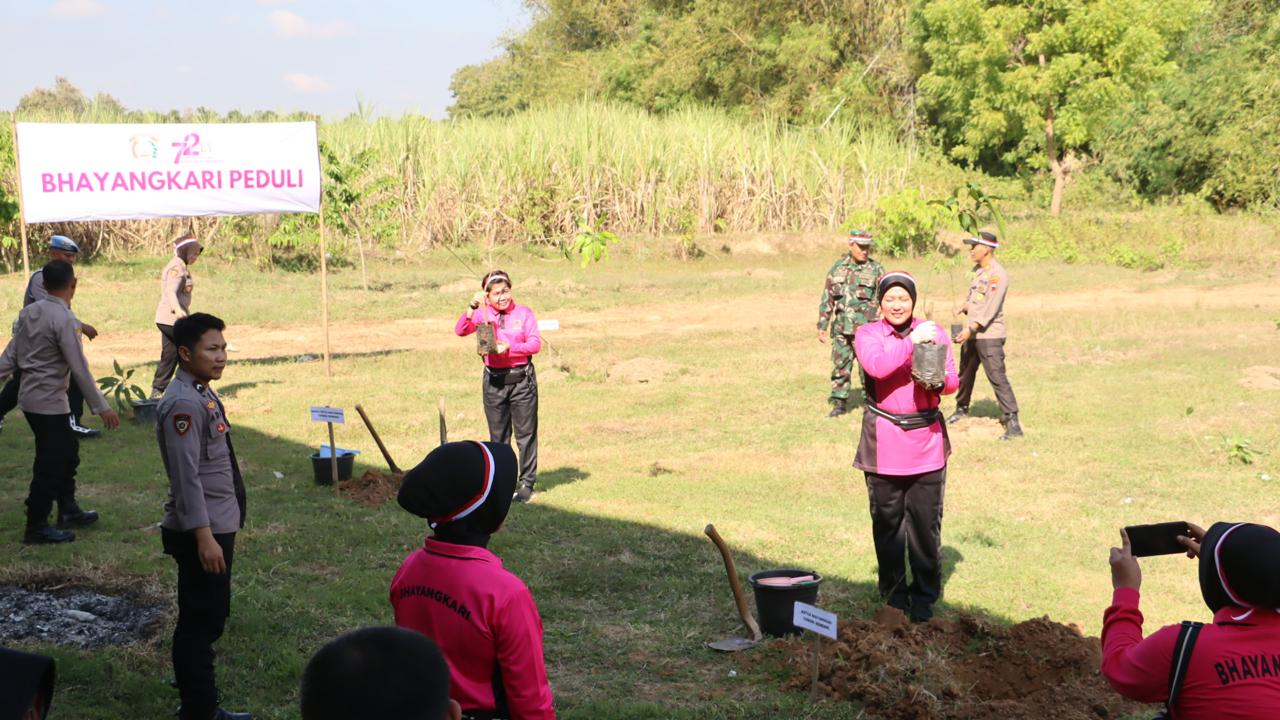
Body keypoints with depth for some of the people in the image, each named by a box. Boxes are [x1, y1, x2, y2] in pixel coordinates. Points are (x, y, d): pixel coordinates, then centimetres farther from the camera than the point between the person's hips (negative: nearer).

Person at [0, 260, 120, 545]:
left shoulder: (29, 312, 4)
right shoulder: (64, 320, -20)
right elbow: (79, 369, -20)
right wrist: (101, 406, -17)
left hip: (30, 397, 9)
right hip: (50, 402, -9)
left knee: (67, 451, 21)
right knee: (50, 465, 0)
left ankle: (68, 510, 32)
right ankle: (36, 528, 6)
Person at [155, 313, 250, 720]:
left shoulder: (203, 395, 12)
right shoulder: (183, 404, -19)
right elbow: (186, 476, -23)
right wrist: (204, 537, -24)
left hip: (219, 527, 10)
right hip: (202, 532, -10)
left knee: (209, 619, 17)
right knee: (199, 622, -2)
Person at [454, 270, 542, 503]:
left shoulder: (523, 313, 1)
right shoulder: (483, 315, 3)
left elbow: (535, 344, -8)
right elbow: (460, 330, -12)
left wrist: (510, 348, -21)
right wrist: (472, 308, -24)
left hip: (522, 380, -1)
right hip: (494, 381, 2)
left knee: (526, 433, 1)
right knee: (498, 436, 9)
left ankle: (527, 484, 8)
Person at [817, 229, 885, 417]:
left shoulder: (876, 270, -1)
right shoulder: (837, 268, 7)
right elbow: (827, 299, 12)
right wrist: (822, 326, 10)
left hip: (866, 329, -3)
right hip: (841, 328, 3)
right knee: (840, 366, 8)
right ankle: (840, 403, 18)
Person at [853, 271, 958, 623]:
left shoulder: (933, 333, 6)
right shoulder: (867, 335, 0)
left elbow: (953, 381, 5)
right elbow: (877, 366, -21)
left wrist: (938, 380, -17)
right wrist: (912, 342, -25)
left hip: (927, 440, 1)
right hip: (884, 445, -1)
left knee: (926, 521, 2)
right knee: (887, 521, 7)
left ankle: (924, 594, 15)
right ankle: (893, 591, 22)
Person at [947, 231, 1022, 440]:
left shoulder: (997, 274, -16)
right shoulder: (977, 270, 13)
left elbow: (991, 308, -22)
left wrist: (971, 328, -28)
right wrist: (965, 307, 2)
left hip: (989, 335, -9)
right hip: (971, 333, 9)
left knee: (997, 378, -14)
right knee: (965, 373, 22)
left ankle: (1013, 424, -15)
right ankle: (962, 408, 42)